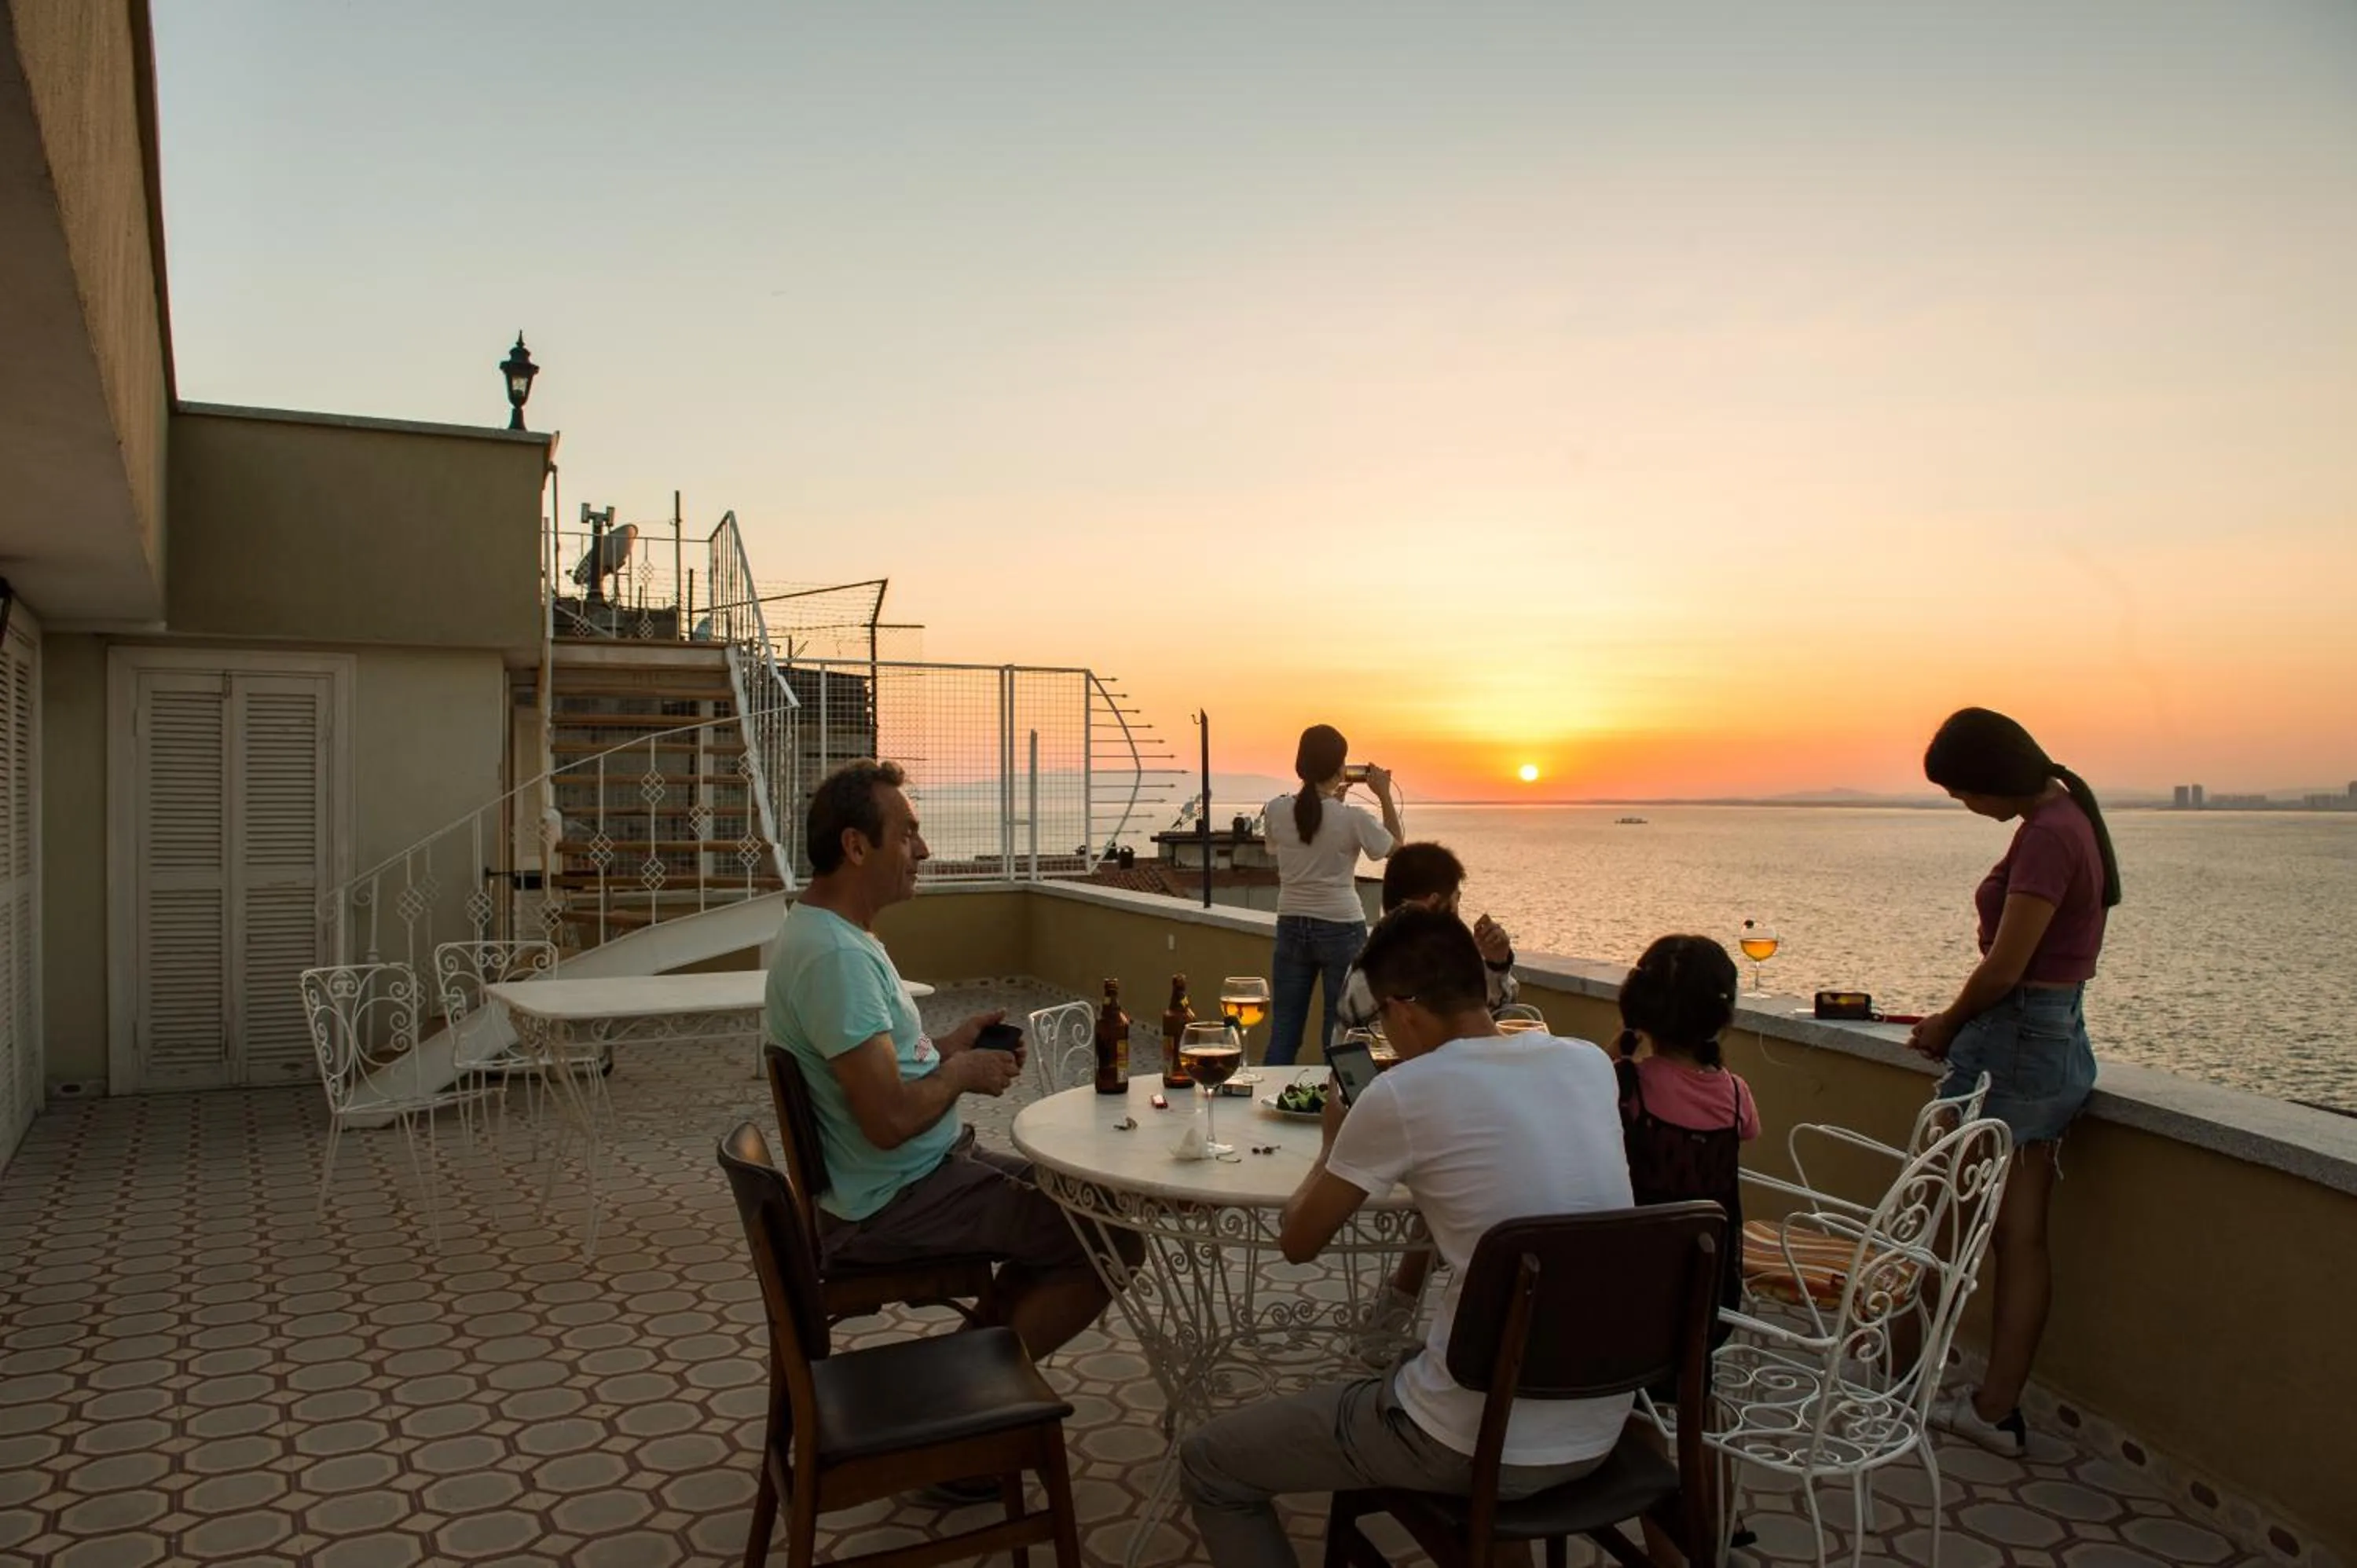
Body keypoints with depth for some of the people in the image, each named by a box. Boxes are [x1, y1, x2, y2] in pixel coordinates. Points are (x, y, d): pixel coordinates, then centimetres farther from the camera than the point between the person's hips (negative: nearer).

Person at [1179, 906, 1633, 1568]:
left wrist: (1333, 1148, 16)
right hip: (1600, 1431, 7)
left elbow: (1298, 1240, -2)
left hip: (1481, 1445, -7)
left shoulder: (1402, 1096, -17)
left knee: (1209, 1464, 13)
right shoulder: (1590, 1063, 0)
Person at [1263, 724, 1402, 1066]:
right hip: (1341, 929, -3)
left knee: (1283, 1030, 10)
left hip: (1291, 926, 4)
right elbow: (1396, 847, 3)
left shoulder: (1276, 810, -6)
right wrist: (1384, 795, 6)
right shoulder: (1352, 819, -15)